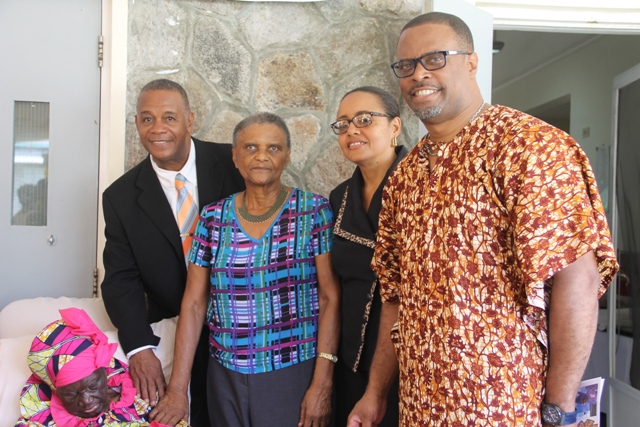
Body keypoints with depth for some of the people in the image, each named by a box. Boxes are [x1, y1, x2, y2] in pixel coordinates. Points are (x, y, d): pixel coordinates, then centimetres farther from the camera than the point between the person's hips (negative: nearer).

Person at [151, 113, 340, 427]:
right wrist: (177, 388, -1)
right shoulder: (212, 218, 2)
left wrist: (322, 385, -13)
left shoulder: (314, 211, -6)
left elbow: (330, 299, -8)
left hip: (293, 375, -2)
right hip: (226, 377, 3)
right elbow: (194, 304, 2)